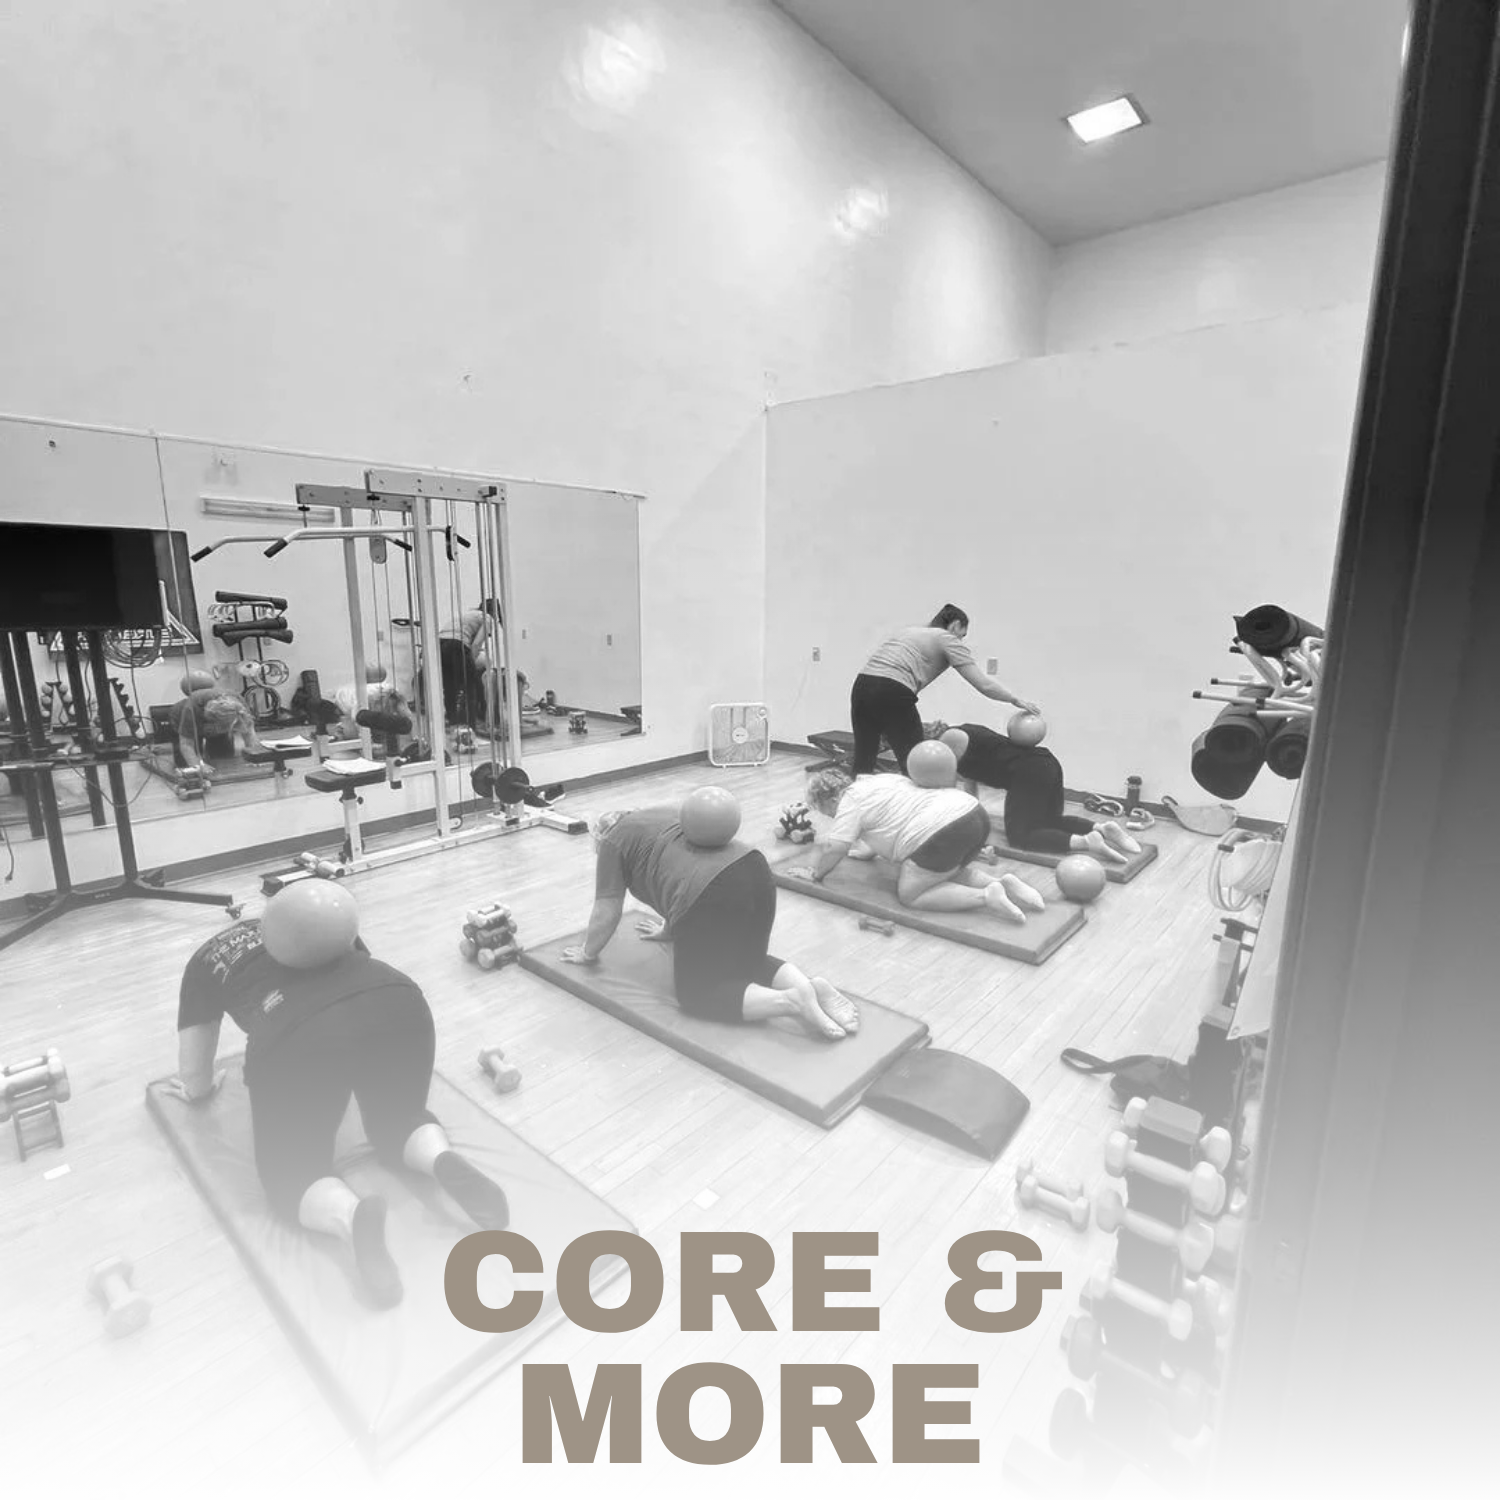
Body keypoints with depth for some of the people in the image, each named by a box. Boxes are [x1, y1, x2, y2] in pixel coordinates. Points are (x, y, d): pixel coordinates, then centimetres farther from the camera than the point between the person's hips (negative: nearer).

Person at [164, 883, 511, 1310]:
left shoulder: (206, 962, 32)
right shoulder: (321, 927, 37)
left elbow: (193, 1078, 37)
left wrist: (199, 1091, 60)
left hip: (297, 1038, -3)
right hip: (398, 1006, 3)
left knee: (290, 1171, 20)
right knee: (400, 1119, 28)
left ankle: (351, 1216, -12)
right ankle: (445, 1162, -4)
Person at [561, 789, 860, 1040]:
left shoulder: (613, 841, 13)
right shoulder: (663, 815, 34)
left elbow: (607, 909, 10)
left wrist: (588, 952, 26)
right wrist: (672, 929, 50)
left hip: (712, 897, -8)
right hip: (755, 873, 8)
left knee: (695, 990, 8)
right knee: (750, 962, 26)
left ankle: (790, 1001, -10)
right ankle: (809, 985, 1)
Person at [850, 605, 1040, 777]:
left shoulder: (911, 630, 28)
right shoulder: (948, 640, 9)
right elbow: (982, 683, 1)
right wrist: (1015, 700, 10)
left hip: (861, 687, 7)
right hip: (892, 695, -7)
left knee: (864, 759, 15)